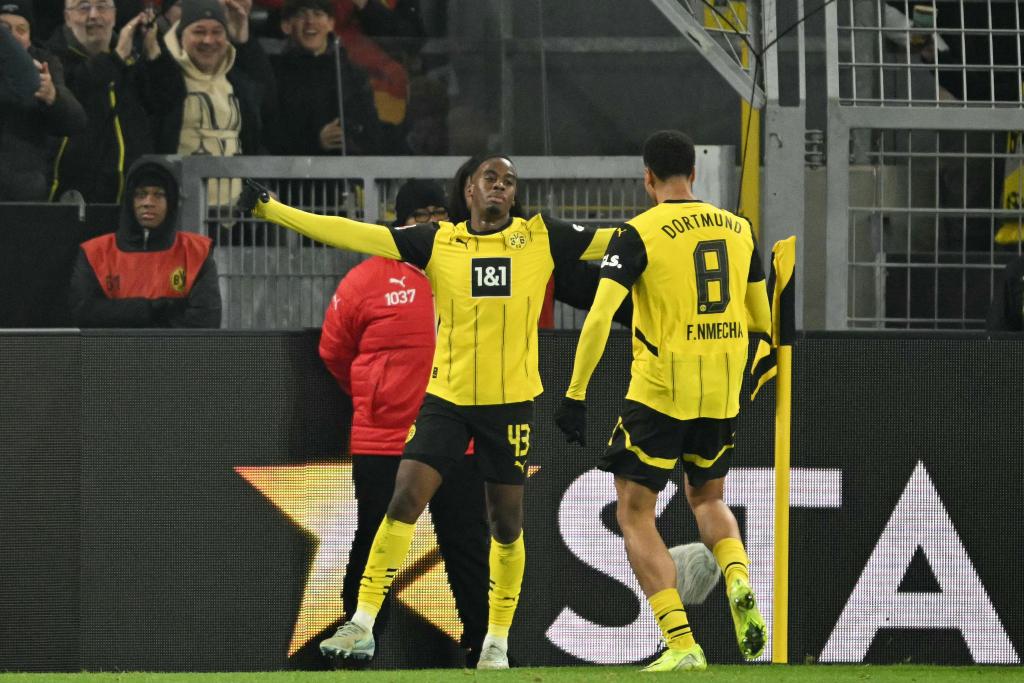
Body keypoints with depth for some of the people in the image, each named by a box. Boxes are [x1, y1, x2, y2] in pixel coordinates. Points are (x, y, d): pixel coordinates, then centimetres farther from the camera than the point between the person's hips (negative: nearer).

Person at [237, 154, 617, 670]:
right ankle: (363, 624, -9)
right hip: (447, 396, 0)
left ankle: (497, 641, 20)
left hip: (511, 403, 0)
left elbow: (619, 241, 6)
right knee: (405, 498, -12)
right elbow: (355, 236, -2)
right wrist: (271, 210, -6)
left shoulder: (541, 238, 2)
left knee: (506, 522, 6)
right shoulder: (438, 241, 1)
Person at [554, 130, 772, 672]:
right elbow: (760, 318, 15)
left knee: (635, 514, 5)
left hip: (659, 390, -5)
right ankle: (739, 583, -4)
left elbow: (599, 317, -15)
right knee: (707, 498, 27)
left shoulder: (640, 233, -8)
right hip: (722, 395, 5)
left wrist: (575, 394, -12)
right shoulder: (738, 229, 7)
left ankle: (681, 645, -7)